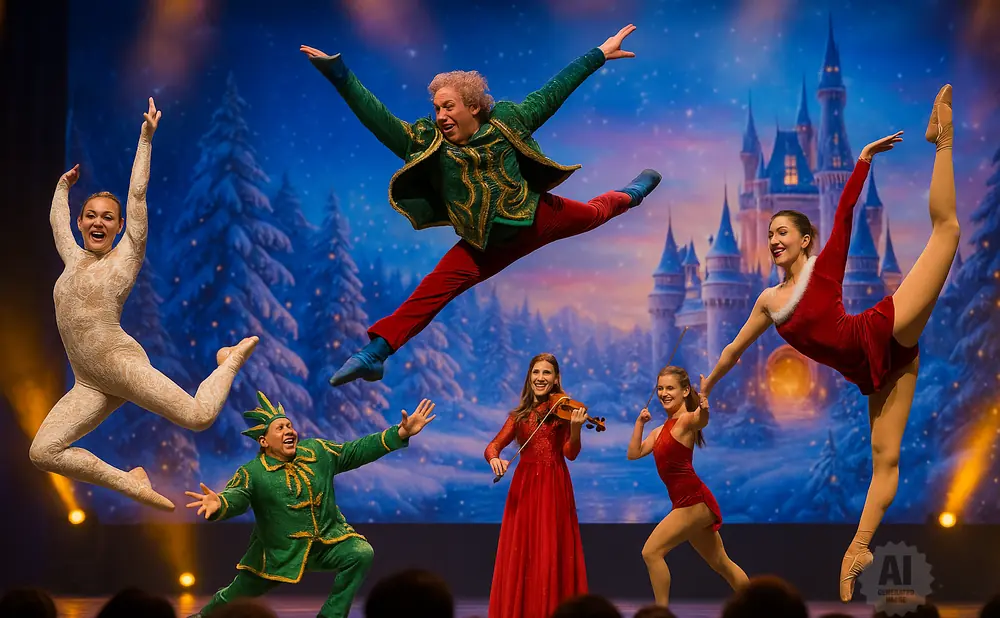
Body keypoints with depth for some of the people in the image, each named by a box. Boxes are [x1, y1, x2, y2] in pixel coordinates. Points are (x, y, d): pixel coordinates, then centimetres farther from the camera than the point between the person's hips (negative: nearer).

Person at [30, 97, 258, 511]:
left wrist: (146, 138, -1)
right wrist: (64, 185, 50)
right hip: (89, 384, 6)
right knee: (43, 453, -11)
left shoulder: (125, 257, 3)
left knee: (200, 417, -16)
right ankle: (129, 483, 1)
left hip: (122, 364, -5)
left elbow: (137, 196, -1)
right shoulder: (74, 258, 18)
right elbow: (56, 219, 36)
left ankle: (231, 359, 18)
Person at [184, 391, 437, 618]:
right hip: (278, 552, -2)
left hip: (329, 541, 2)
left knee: (361, 554, -24)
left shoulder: (317, 451, -2)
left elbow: (356, 451, 2)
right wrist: (219, 504, -60)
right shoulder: (252, 474, -16)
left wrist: (401, 433, -5)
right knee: (237, 596, 10)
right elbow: (235, 497, -33)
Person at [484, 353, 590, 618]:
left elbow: (570, 453, -8)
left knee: (551, 554, -6)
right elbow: (493, 446, 4)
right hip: (524, 486, 3)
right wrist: (494, 459, -20)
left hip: (554, 487, -3)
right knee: (521, 554, 1)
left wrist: (575, 428, -27)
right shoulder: (519, 415, 11)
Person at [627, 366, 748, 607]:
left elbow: (701, 421, -36)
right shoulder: (662, 430, 16)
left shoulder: (687, 420, -11)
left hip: (694, 502, -10)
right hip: (688, 503, 10)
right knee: (721, 563, 17)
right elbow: (633, 453, 13)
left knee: (651, 551, -13)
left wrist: (704, 410, -58)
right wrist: (640, 422, 6)